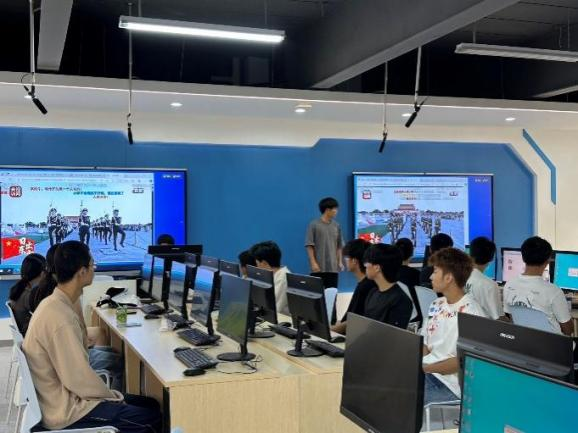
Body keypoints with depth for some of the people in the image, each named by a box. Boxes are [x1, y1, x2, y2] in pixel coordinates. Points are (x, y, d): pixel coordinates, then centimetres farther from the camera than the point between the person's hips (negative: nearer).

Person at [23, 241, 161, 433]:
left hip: (61, 397, 9)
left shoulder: (53, 304, 5)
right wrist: (113, 396, -8)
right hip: (66, 410, -9)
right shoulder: (61, 317, -26)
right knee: (152, 418, -7)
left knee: (151, 405, 10)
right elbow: (77, 378, -23)